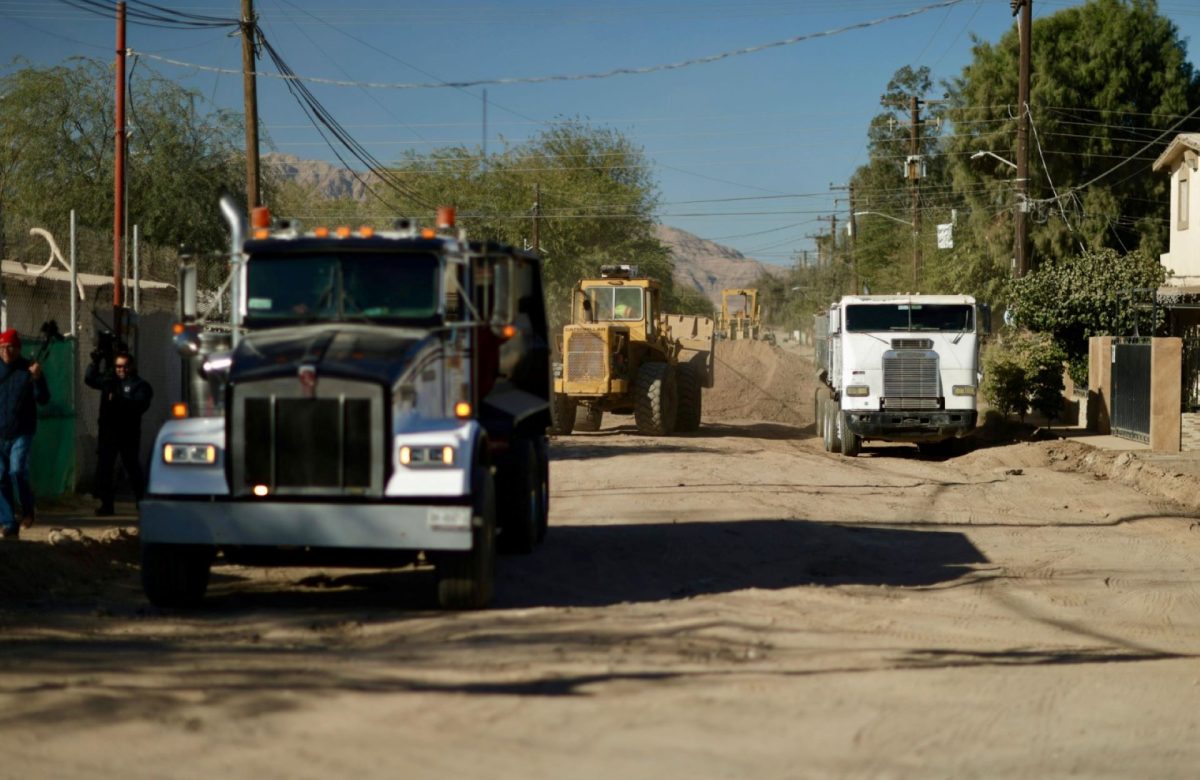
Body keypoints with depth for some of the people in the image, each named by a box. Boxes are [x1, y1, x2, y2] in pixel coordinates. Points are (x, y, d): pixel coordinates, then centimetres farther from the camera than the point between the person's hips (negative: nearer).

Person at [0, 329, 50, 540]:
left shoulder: (28, 370, -3)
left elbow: (43, 400, -9)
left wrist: (38, 379, -24)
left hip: (21, 432, -3)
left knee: (18, 470, -20)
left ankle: (27, 510, 5)